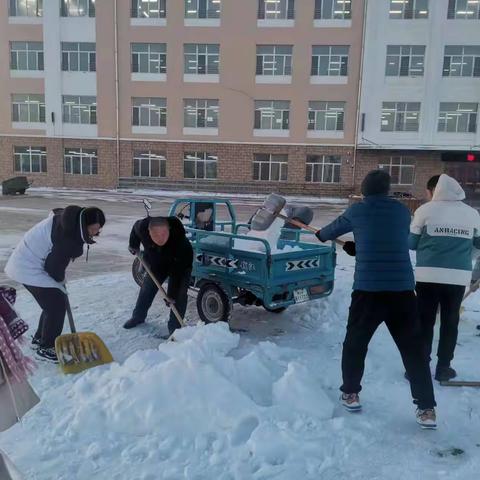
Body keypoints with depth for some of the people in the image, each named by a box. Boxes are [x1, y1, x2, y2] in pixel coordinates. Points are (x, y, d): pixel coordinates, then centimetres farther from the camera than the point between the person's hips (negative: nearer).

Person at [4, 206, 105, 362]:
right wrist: (60, 281, -1)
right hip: (30, 269, -10)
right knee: (57, 304, -7)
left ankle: (39, 339, 32)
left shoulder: (71, 220, -1)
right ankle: (46, 347, 7)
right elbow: (54, 265, -22)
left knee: (55, 302, 16)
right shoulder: (68, 236, -30)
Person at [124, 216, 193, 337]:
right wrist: (133, 245, 5)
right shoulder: (142, 227, -33)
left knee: (179, 294, -13)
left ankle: (174, 328, -1)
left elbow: (178, 271, -38)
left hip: (180, 264, -4)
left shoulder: (179, 237, -43)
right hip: (157, 262, 4)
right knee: (147, 289, 14)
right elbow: (136, 228, -3)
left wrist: (172, 294, -36)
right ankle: (138, 316, 35)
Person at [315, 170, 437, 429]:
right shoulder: (402, 211, 10)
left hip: (368, 289, -2)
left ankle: (350, 394, 26)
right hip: (403, 289, 2)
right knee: (413, 348, 9)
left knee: (355, 343, 16)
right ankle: (426, 409, 11)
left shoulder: (357, 210, 3)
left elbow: (337, 227, 21)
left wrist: (321, 235, 44)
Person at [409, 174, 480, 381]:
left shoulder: (425, 210, -4)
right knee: (450, 322, 13)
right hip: (459, 276, 3)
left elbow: (411, 243, 1)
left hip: (429, 275, -2)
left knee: (424, 322, 7)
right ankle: (443, 368, 20)